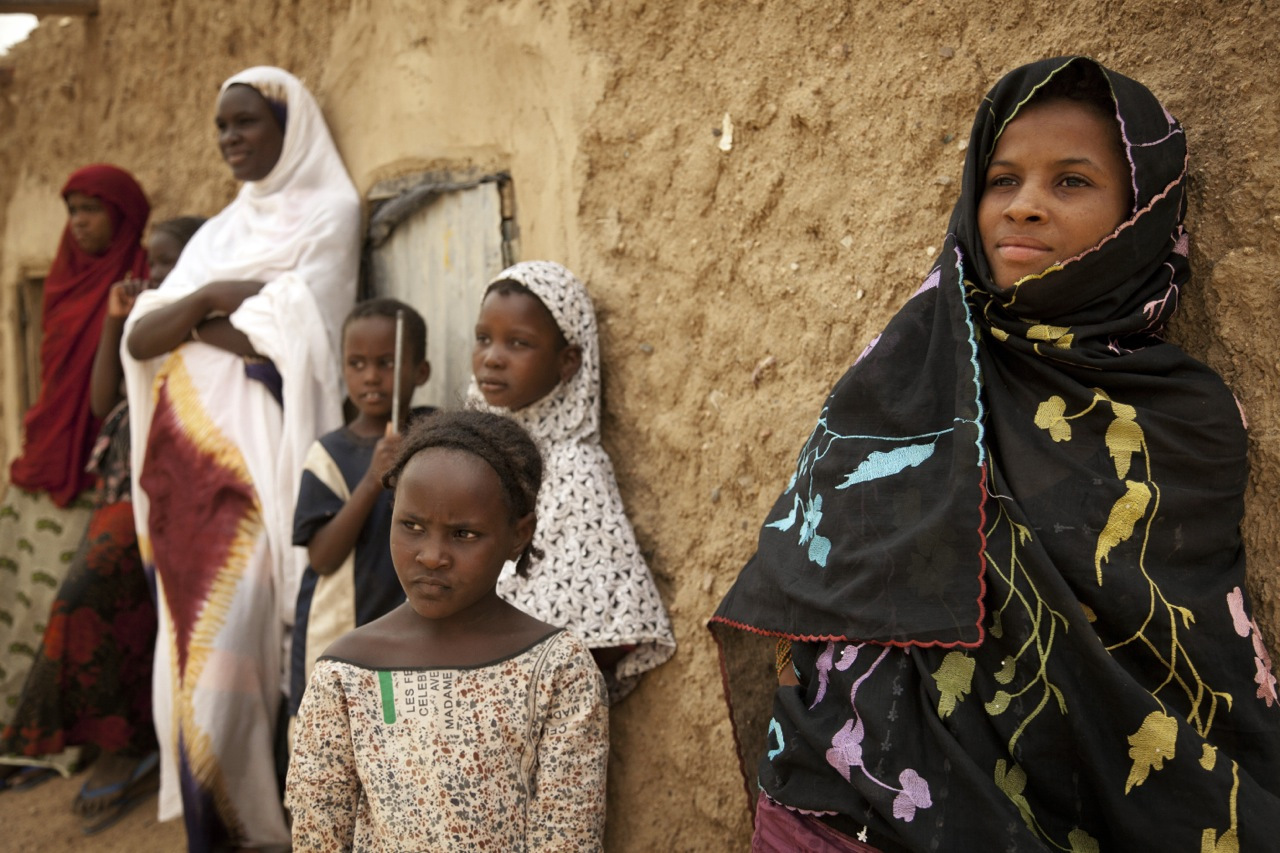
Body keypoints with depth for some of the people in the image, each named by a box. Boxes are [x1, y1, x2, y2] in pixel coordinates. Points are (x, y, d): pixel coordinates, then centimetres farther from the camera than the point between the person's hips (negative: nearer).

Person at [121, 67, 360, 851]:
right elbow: (139, 339, 9)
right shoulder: (220, 229, 20)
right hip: (188, 448, 7)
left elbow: (282, 335, -14)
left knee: (235, 640, -10)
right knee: (194, 638, 7)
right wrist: (208, 300, -8)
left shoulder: (329, 213, 0)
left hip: (259, 449, -7)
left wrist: (195, 322, 1)